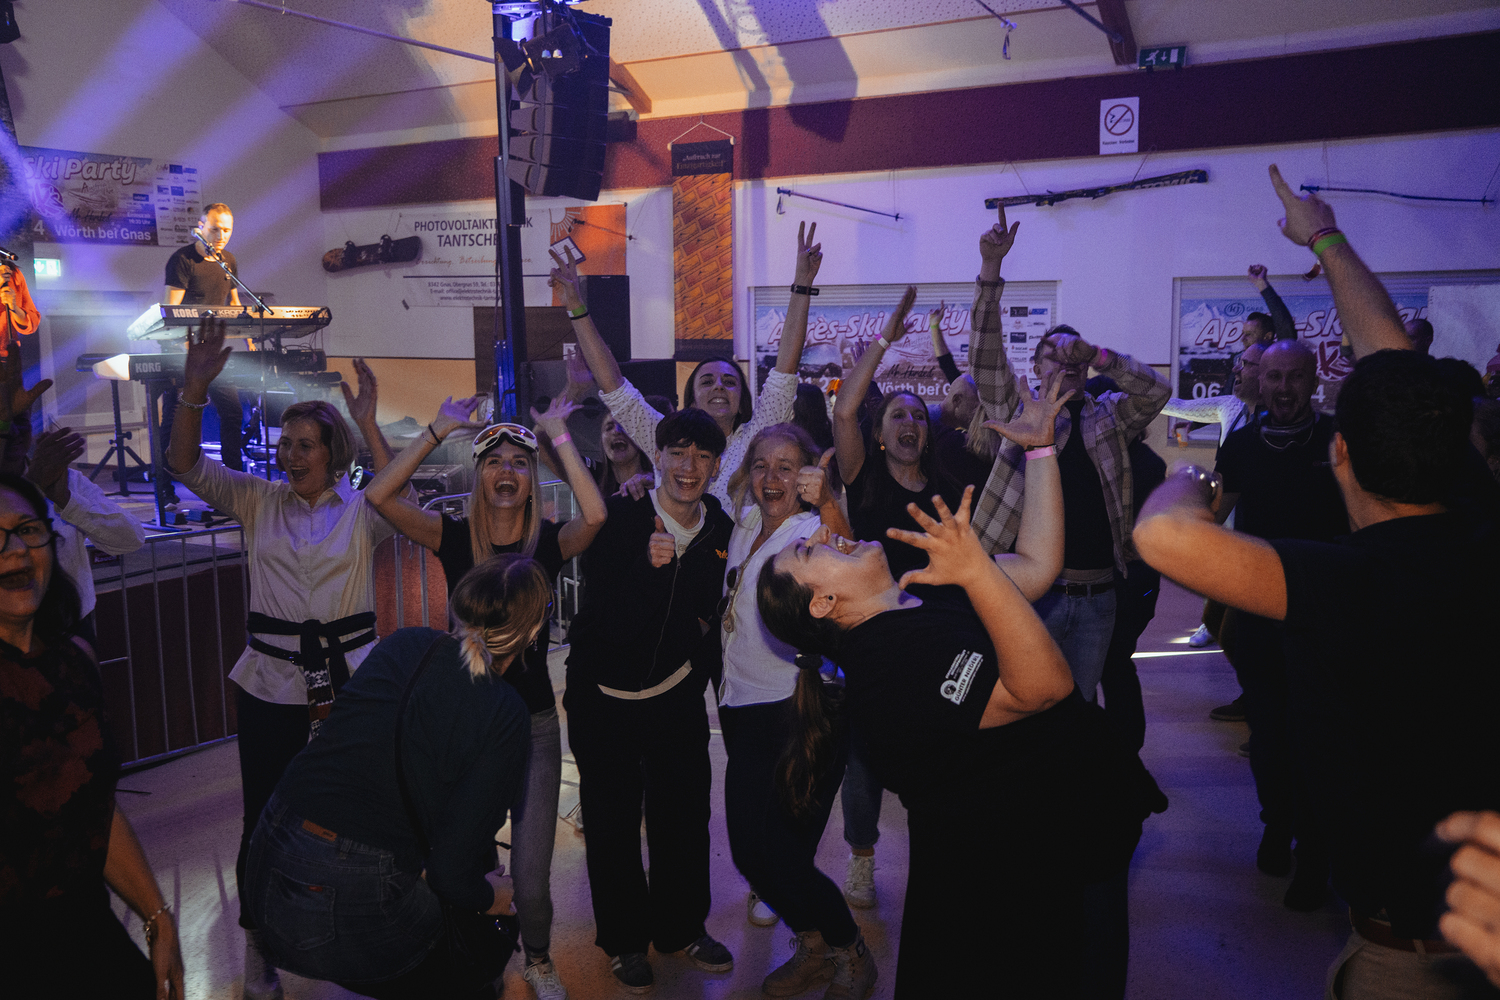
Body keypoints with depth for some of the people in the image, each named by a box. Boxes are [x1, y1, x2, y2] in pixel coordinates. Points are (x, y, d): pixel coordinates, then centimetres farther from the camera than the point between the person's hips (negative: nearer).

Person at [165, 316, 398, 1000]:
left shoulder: (360, 510, -2)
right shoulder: (258, 502, 4)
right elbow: (186, 464, -4)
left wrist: (369, 426, -25)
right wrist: (195, 389, -17)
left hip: (350, 674, -1)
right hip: (271, 680, 1)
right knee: (265, 810, 8)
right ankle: (259, 941, 28)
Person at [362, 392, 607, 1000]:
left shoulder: (549, 541, -5)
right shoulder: (454, 536, -3)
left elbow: (594, 515, -27)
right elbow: (379, 495, -17)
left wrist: (558, 435, -21)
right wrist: (439, 430, -16)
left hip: (533, 723, -1)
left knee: (531, 879, 2)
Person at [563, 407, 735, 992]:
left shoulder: (721, 530, -1)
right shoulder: (617, 518, -13)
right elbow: (600, 616, -16)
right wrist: (647, 565, -25)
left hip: (677, 697, 3)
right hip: (605, 697, -3)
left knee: (683, 816, 12)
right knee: (612, 824, 9)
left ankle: (681, 927, 35)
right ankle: (625, 939, 29)